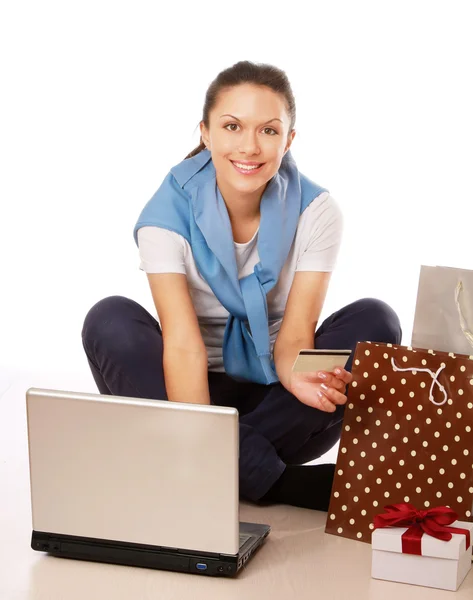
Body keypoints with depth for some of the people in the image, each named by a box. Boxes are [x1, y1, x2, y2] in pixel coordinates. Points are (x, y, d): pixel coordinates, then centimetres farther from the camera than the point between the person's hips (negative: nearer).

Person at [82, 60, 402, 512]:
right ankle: (277, 484, -30)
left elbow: (294, 336, -16)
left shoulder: (315, 211, -11)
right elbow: (183, 345, -25)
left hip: (276, 400, 1)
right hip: (205, 393, 0)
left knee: (374, 321, -22)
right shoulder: (169, 214, -16)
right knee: (110, 320, -26)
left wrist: (299, 377, -41)